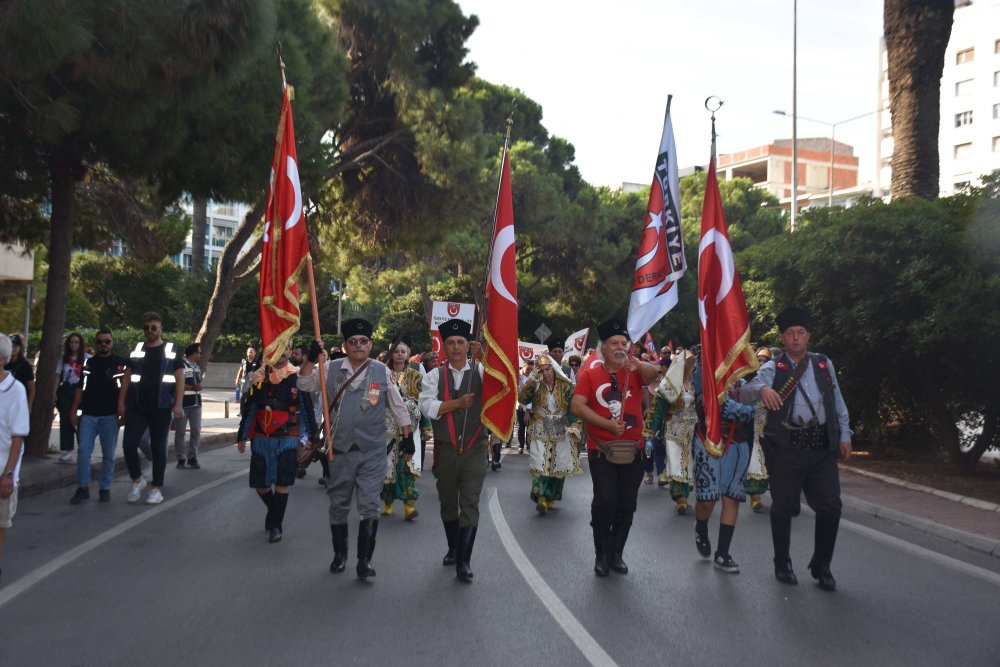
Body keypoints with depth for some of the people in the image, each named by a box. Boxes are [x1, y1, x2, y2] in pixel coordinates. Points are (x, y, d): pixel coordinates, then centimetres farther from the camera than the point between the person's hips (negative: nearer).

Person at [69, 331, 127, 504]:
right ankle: (83, 488, 4)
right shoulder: (89, 363, 12)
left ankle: (105, 488, 12)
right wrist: (74, 410, 5)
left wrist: (122, 410, -15)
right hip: (88, 414, 3)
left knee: (109, 454, 3)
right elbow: (80, 387, 12)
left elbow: (124, 387, -4)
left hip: (110, 415, -2)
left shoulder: (119, 363, 2)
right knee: (83, 451, -4)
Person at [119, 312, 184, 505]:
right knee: (129, 444, -7)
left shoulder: (171, 351, 2)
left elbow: (179, 378, -1)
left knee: (158, 448, 3)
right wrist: (122, 400, 2)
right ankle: (137, 480, 14)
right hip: (136, 407, 3)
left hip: (161, 408, -3)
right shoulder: (136, 351, 11)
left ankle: (157, 488, 12)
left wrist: (178, 404, -10)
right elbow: (127, 376, 13)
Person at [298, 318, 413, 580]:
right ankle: (340, 555, 29)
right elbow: (304, 385, 2)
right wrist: (311, 359, -12)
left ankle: (364, 560, 2)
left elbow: (397, 406, 6)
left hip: (373, 452, -2)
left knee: (369, 506, -5)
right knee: (338, 505, 13)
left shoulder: (382, 371, -1)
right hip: (341, 450, 2)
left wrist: (408, 435, 6)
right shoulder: (332, 369, 2)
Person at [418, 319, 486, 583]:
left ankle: (463, 561, 0)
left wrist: (484, 359, -25)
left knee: (470, 505, -4)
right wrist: (457, 403, -19)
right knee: (448, 504, 16)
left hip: (474, 450, -2)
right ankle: (453, 549, 37)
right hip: (445, 450, 2)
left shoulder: (481, 372, 0)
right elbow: (427, 407, -12)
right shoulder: (434, 376, 1)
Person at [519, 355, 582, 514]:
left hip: (561, 432, 1)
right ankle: (541, 498, -17)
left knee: (559, 465, 6)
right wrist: (531, 382, -23)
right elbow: (522, 399, -15)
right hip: (540, 432, -1)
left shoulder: (566, 386, -1)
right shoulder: (536, 386, 1)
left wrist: (575, 427, -11)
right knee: (540, 464, -13)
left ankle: (550, 498, 20)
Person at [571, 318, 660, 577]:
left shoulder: (634, 372, 5)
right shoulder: (589, 374, 0)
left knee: (627, 504, 9)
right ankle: (601, 555, 11)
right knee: (605, 501, -8)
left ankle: (616, 554, 25)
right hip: (601, 450, -3)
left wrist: (637, 363, -37)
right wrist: (607, 424, -17)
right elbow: (577, 406, -10)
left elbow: (653, 374, -16)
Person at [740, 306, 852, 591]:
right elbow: (746, 392, -16)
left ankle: (821, 566, 19)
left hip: (823, 446, 3)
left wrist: (844, 435, 10)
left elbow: (838, 402, 16)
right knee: (783, 508, 5)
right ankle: (782, 564, 22)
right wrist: (762, 389, -38)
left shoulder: (824, 364, 12)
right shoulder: (773, 367, 0)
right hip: (786, 447, -3)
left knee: (830, 506, 2)